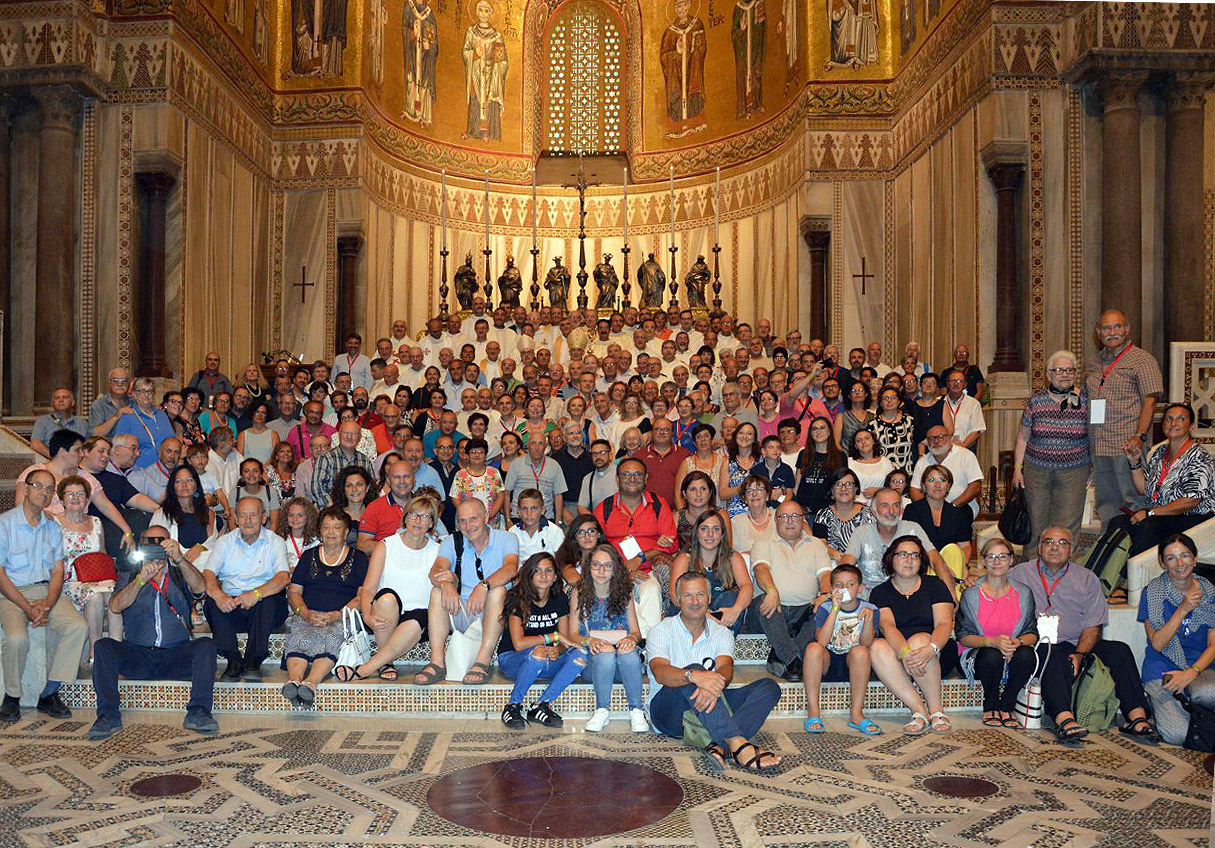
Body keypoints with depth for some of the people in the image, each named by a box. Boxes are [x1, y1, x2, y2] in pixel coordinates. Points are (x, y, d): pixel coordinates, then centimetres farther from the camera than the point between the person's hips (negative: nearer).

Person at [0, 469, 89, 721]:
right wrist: (27, 608, -16)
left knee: (79, 627, -23)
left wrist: (47, 604, -12)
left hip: (47, 591, 4)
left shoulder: (53, 528, 13)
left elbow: (58, 570, 7)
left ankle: (49, 695, -14)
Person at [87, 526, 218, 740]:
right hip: (137, 656, 1)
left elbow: (200, 588, -9)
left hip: (176, 655, -1)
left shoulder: (179, 574, 15)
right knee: (103, 646, -24)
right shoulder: (129, 576, 17)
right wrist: (141, 579, -19)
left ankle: (198, 712, -32)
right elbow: (115, 607, -3)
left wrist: (180, 559, -25)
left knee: (205, 645, -27)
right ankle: (108, 716, -24)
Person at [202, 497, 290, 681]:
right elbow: (208, 574, 0)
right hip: (229, 604, 2)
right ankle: (233, 660, -26)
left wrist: (256, 593, -29)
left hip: (262, 608, -2)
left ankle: (253, 662, -30)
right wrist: (218, 594, -24)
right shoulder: (225, 542, 14)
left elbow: (283, 578, -9)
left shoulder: (275, 542, 7)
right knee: (211, 602, -27)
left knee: (270, 601, -33)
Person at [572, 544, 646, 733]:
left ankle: (637, 711, -19)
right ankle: (602, 710, -17)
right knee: (605, 653, -35)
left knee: (629, 653, -34)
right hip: (592, 659, -1)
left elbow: (636, 631, 8)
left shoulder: (624, 592, 9)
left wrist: (630, 638, -17)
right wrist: (590, 640, -20)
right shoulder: (579, 592, 5)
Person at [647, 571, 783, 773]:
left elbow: (726, 668, -9)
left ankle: (721, 747, -39)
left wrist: (713, 687, -34)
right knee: (694, 669, -33)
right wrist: (694, 675, -40)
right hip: (668, 711, -4)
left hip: (709, 706, 4)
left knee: (769, 686, -14)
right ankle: (739, 745, -49)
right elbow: (660, 672, -18)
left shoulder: (722, 633, 12)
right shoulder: (662, 631, 1)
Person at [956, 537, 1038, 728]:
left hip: (1013, 656, 2)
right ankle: (990, 708, -7)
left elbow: (1032, 634, 2)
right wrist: (993, 642, -25)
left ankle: (1007, 707, -9)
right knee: (992, 655, -35)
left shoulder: (1023, 594, 5)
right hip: (977, 654, -2)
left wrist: (1018, 642, -22)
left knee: (1027, 655, -31)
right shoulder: (971, 594, -2)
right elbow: (963, 637, -6)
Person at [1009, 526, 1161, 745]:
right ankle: (1064, 719, -52)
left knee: (1119, 650, -21)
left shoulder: (1087, 579, 15)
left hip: (1078, 645, 3)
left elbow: (1093, 626, 6)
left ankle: (1137, 719, -30)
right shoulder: (1020, 574, 10)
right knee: (1055, 656, -36)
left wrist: (1079, 654, -11)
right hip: (1040, 645, -3)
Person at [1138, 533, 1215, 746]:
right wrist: (1183, 609, -17)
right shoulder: (1152, 592, -1)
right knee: (1177, 734, -23)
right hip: (1162, 670, -1)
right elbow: (1157, 643, -7)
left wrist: (1191, 673, -14)